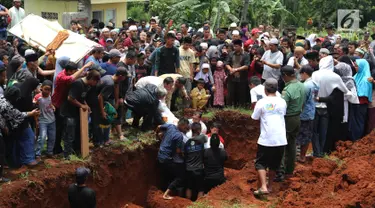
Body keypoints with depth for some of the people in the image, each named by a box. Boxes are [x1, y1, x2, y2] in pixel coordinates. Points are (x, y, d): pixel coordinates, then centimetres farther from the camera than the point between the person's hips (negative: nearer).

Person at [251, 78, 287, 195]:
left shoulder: (261, 103, -8)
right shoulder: (282, 102, 3)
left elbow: (255, 118, 1)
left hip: (266, 139, -3)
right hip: (281, 139, 4)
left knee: (261, 163, 6)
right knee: (274, 164, 19)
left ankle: (263, 187, -9)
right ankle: (270, 186, 29)